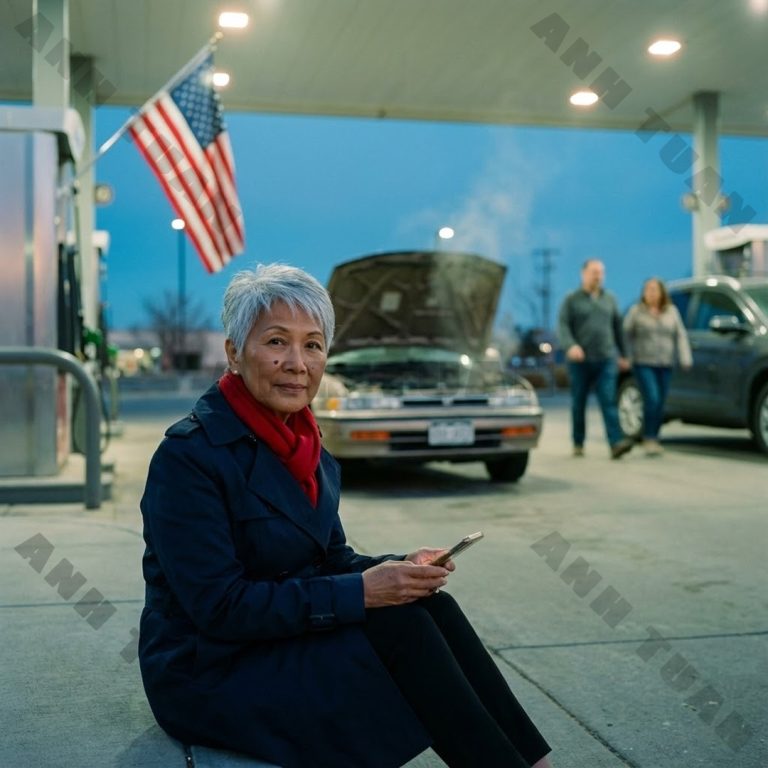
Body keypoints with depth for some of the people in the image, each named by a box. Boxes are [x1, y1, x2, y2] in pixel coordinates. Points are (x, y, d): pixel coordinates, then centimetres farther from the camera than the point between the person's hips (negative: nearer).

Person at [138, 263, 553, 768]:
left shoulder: (302, 443, 4)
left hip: (289, 637, 7)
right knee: (398, 624, -22)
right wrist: (360, 592, -25)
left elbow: (331, 559, 10)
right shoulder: (189, 455, -20)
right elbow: (219, 606, -23)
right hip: (210, 673, -7)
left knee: (429, 605, -15)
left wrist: (398, 570, -11)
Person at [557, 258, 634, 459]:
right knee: (578, 404, 7)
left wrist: (622, 354, 17)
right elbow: (563, 326, -7)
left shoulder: (610, 299, 14)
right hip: (580, 361, -2)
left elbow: (617, 327, 18)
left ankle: (616, 443, -20)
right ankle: (578, 444, 19)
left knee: (609, 401, -10)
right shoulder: (572, 299, 3)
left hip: (606, 360, 2)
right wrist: (571, 345, -25)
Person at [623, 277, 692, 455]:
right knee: (652, 400, -16)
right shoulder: (636, 311, 1)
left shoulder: (672, 311, 10)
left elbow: (680, 335, 8)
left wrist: (685, 359, -1)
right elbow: (626, 335, 0)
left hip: (665, 365, 4)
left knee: (660, 404, 6)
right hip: (643, 364, -4)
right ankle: (649, 439, -8)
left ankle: (654, 438, 18)